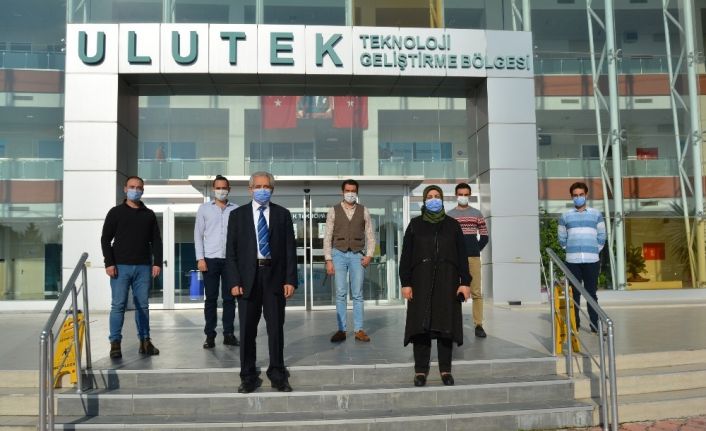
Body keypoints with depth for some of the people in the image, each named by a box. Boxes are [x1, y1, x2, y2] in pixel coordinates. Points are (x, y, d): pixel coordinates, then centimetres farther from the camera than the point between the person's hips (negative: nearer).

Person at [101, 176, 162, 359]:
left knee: (143, 305, 8)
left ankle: (145, 341, 15)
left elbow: (156, 240, 10)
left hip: (143, 267, 2)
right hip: (121, 267, -2)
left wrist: (157, 263, -1)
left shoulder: (149, 214, 11)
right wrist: (109, 263, -9)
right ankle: (115, 343, 3)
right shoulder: (116, 212, 4)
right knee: (118, 305, -3)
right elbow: (105, 239, 1)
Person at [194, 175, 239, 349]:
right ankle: (210, 335, 10)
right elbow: (198, 235, 4)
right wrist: (200, 258, -4)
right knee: (211, 298, 4)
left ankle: (229, 333, 13)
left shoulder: (236, 209, 6)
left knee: (229, 298, 5)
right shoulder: (204, 208, 6)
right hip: (210, 259, 0)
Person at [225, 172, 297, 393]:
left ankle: (278, 375, 18)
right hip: (247, 277, 0)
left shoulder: (282, 214, 7)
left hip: (274, 277, 0)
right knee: (247, 329, 5)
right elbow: (231, 251, 2)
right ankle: (248, 377, 17)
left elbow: (290, 249, 4)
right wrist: (234, 281, -7)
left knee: (276, 327, 6)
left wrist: (290, 280, -5)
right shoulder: (237, 215, 6)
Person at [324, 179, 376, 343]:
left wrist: (369, 255, -6)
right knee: (341, 294, 1)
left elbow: (370, 236, 7)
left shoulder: (363, 211, 6)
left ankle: (359, 330, 7)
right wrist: (328, 260, -5)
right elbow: (328, 237, 2)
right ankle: (341, 330, 6)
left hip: (357, 255, 1)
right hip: (339, 254, 0)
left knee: (357, 294, 3)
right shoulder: (334, 211, 3)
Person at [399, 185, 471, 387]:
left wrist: (465, 282, -1)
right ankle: (420, 370, 5)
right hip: (421, 280, -1)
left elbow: (462, 255, 6)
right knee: (421, 324, -2)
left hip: (447, 280, 1)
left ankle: (445, 369, 11)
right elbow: (406, 255, 3)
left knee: (446, 324, 2)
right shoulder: (415, 225, 6)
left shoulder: (452, 225, 8)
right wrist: (405, 283, -4)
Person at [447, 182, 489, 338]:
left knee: (476, 292, -2)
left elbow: (484, 236, 11)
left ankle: (478, 325, 1)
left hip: (473, 257, 0)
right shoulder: (449, 215, 6)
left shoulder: (477, 214, 9)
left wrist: (476, 249, 4)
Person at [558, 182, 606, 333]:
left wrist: (594, 251, 5)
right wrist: (571, 251, 6)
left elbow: (601, 237, 10)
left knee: (591, 293, 1)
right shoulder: (565, 216, 6)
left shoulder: (596, 214, 7)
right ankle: (574, 324, 10)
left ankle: (595, 325, 6)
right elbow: (562, 239, 11)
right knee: (574, 293, 3)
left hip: (592, 261, 0)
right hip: (572, 261, 0)